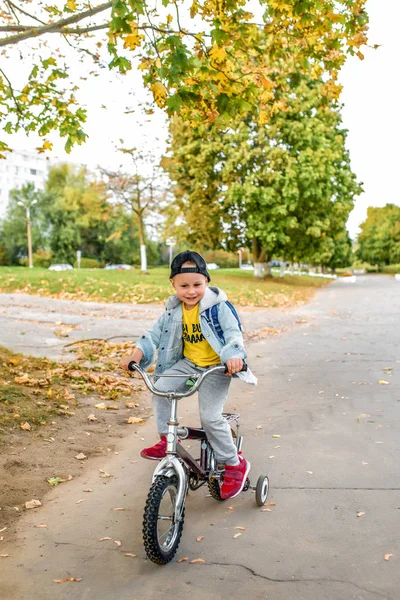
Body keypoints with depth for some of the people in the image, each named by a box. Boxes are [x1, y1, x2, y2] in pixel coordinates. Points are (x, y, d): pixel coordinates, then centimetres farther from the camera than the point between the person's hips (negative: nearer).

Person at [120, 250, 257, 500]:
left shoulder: (218, 306, -15)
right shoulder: (174, 309, 2)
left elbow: (233, 332, -23)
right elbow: (156, 333, 7)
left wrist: (233, 356, -43)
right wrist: (137, 355, -6)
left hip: (216, 367, -6)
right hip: (188, 363, 6)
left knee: (210, 416, -16)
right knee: (160, 390, -17)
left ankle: (235, 464, 4)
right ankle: (167, 440, 3)